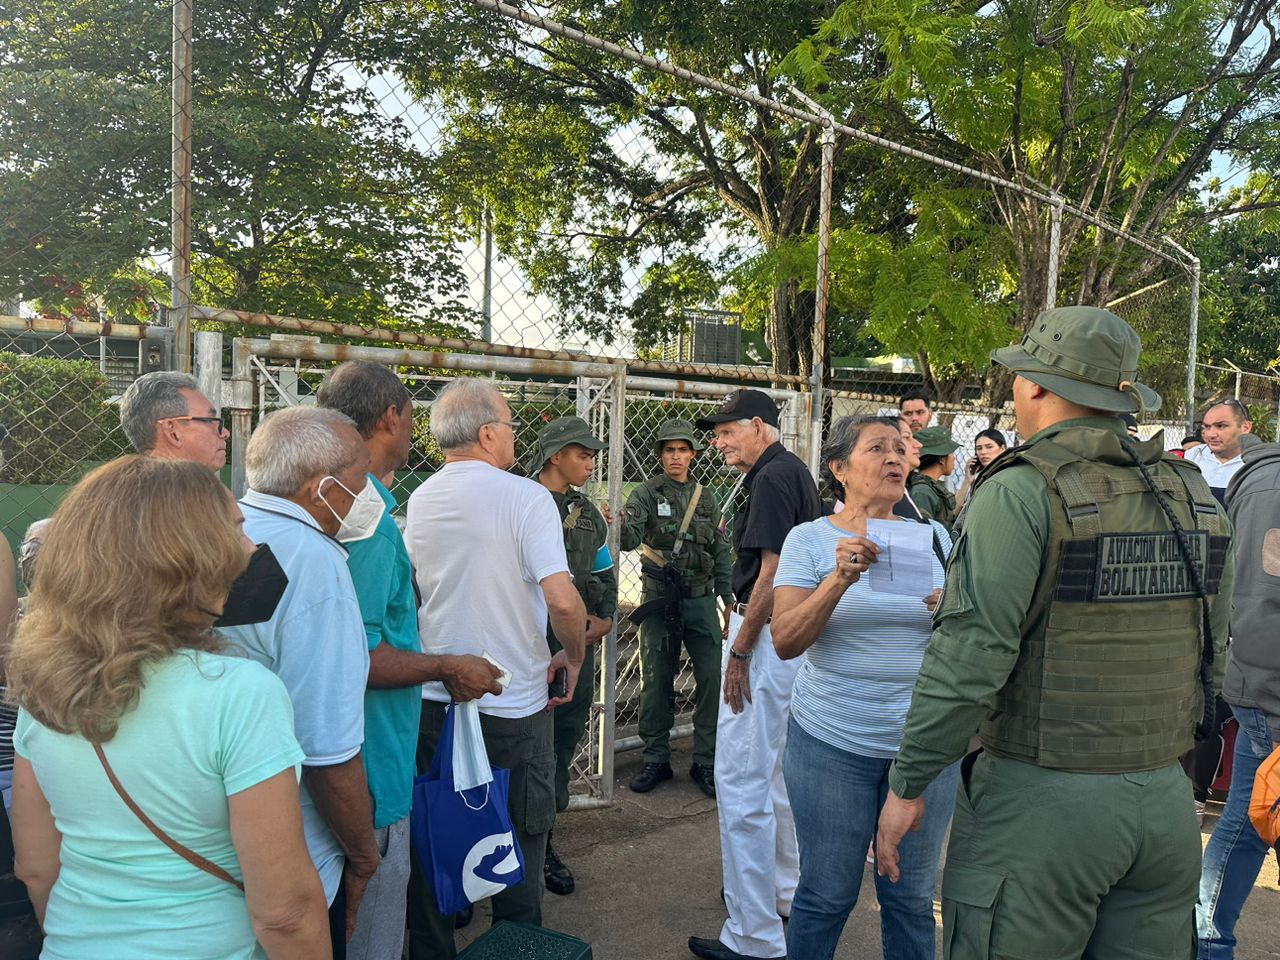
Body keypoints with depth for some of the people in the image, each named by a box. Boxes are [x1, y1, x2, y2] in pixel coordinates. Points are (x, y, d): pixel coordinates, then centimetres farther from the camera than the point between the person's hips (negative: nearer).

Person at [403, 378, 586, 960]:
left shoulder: (418, 501, 3)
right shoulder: (526, 497, -16)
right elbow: (562, 600, -25)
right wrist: (574, 657, -8)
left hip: (432, 699, 5)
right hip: (512, 704, -5)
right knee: (519, 846, 13)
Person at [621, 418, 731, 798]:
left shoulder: (706, 498, 8)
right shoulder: (647, 493, -2)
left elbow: (720, 551, 14)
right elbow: (631, 538, -18)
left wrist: (728, 596, 11)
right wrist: (620, 526, -41)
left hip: (700, 600, 2)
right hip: (659, 600, -2)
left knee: (712, 679, -1)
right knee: (656, 682, 5)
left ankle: (705, 763, 12)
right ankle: (656, 760, 19)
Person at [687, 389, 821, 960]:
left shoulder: (773, 477, -15)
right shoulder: (794, 471, 15)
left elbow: (774, 571, -22)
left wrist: (740, 650, -19)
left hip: (765, 635, -11)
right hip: (788, 635, 11)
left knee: (740, 781, -6)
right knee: (769, 771, 21)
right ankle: (784, 891, 36)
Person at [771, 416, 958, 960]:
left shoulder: (934, 536, 5)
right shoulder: (810, 538, -5)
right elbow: (785, 642, -13)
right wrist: (840, 579, -25)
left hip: (926, 744, 3)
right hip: (832, 743, -3)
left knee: (911, 898, 14)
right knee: (826, 896, 9)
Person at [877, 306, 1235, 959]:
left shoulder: (1022, 492, -15)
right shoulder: (1193, 496, 6)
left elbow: (971, 654, -21)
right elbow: (1211, 649, 14)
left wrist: (907, 784, -11)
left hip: (1041, 805, -6)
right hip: (1167, 805, 7)